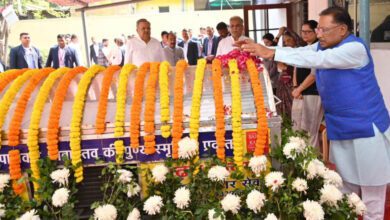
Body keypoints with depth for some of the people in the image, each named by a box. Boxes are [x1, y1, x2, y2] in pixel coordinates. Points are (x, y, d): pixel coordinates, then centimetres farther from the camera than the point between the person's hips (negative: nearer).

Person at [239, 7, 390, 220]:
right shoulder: (322, 46, 7)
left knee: (370, 187, 4)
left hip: (366, 127, -8)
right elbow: (295, 51, -3)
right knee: (346, 185, 18)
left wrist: (271, 53, -35)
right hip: (341, 127, 8)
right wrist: (259, 48, -16)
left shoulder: (355, 48, -21)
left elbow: (314, 60, -32)